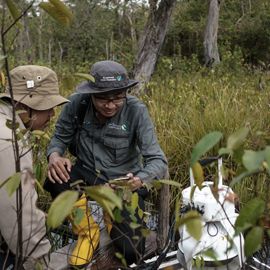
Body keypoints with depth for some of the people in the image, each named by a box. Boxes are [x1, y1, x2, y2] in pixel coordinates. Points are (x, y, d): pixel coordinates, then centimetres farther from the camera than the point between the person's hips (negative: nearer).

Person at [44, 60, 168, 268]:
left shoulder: (136, 111, -23)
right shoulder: (78, 103, -17)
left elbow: (158, 161, -24)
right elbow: (60, 137, -2)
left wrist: (140, 179, -46)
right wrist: (54, 155, -26)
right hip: (87, 173, 2)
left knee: (131, 253, -14)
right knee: (55, 179, -31)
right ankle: (88, 231, -1)